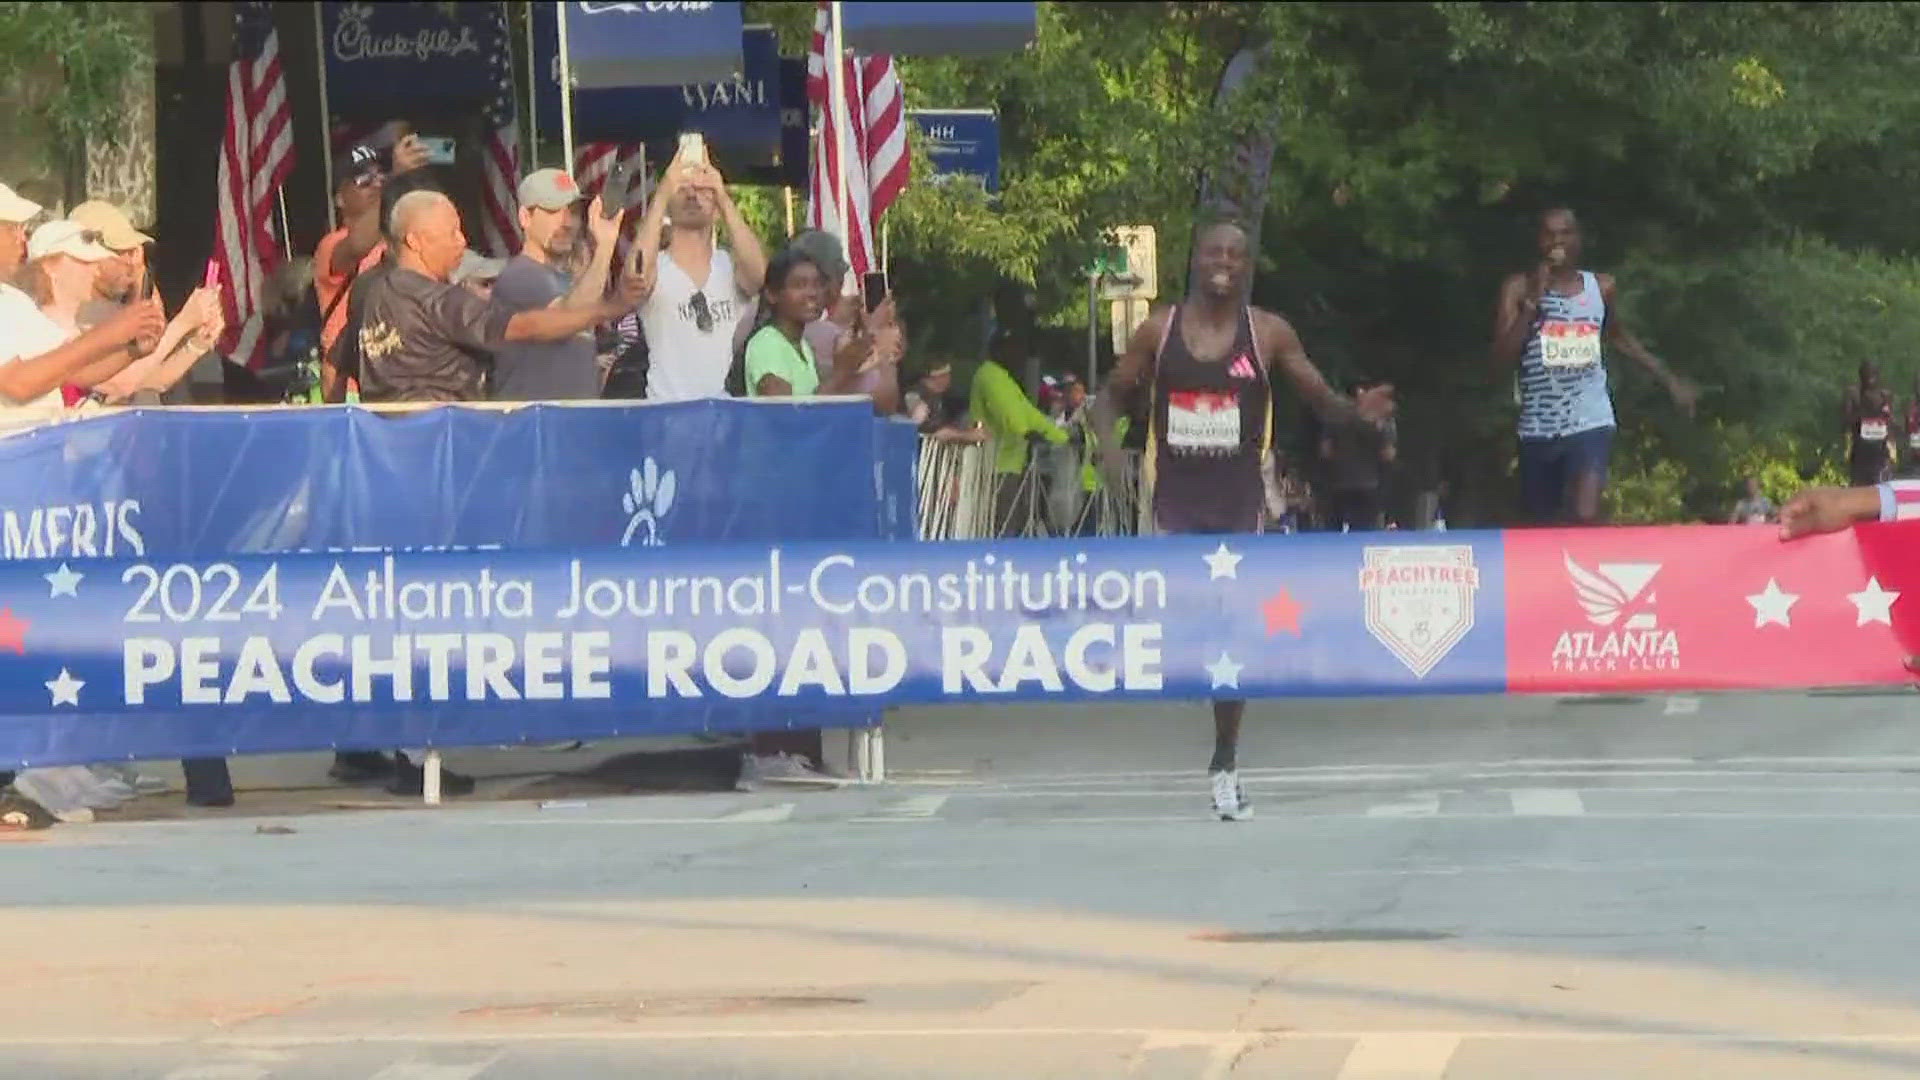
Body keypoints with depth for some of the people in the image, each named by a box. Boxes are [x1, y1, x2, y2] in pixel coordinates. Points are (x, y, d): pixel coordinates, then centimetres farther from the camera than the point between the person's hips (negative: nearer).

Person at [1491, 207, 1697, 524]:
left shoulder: (1601, 287, 7)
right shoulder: (1519, 288, -1)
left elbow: (1619, 336, 26)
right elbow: (1503, 356, -11)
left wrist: (1670, 380, 28)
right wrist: (1533, 301, -17)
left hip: (1590, 423, 0)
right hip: (1538, 427, 0)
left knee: (1585, 516, -22)